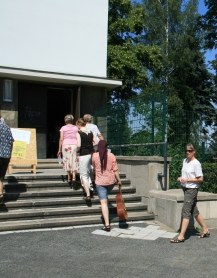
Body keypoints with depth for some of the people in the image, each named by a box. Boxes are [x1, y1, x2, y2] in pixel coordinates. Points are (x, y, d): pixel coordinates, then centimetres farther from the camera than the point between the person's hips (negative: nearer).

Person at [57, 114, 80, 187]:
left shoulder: (63, 128, 3)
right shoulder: (75, 128, 8)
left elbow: (61, 139, 0)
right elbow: (78, 138, 2)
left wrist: (59, 150, 5)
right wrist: (78, 146, 5)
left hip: (66, 145, -1)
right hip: (74, 145, 1)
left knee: (67, 161, 6)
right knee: (74, 161, 3)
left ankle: (69, 179, 9)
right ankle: (74, 177, -10)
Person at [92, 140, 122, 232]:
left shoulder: (94, 156, -5)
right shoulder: (111, 155, -4)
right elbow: (115, 170, -5)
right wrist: (119, 180, 4)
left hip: (100, 182, -3)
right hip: (111, 181, 3)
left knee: (104, 202, -3)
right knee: (105, 197, 29)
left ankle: (107, 225, -9)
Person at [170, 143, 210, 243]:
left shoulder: (196, 163, -14)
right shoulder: (185, 161, 9)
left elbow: (200, 179, -14)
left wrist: (187, 180, -20)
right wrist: (180, 178, 1)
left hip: (192, 189, -8)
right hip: (185, 188, 8)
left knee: (186, 211, -10)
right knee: (194, 211, 15)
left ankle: (181, 236, -8)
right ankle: (205, 230, 30)